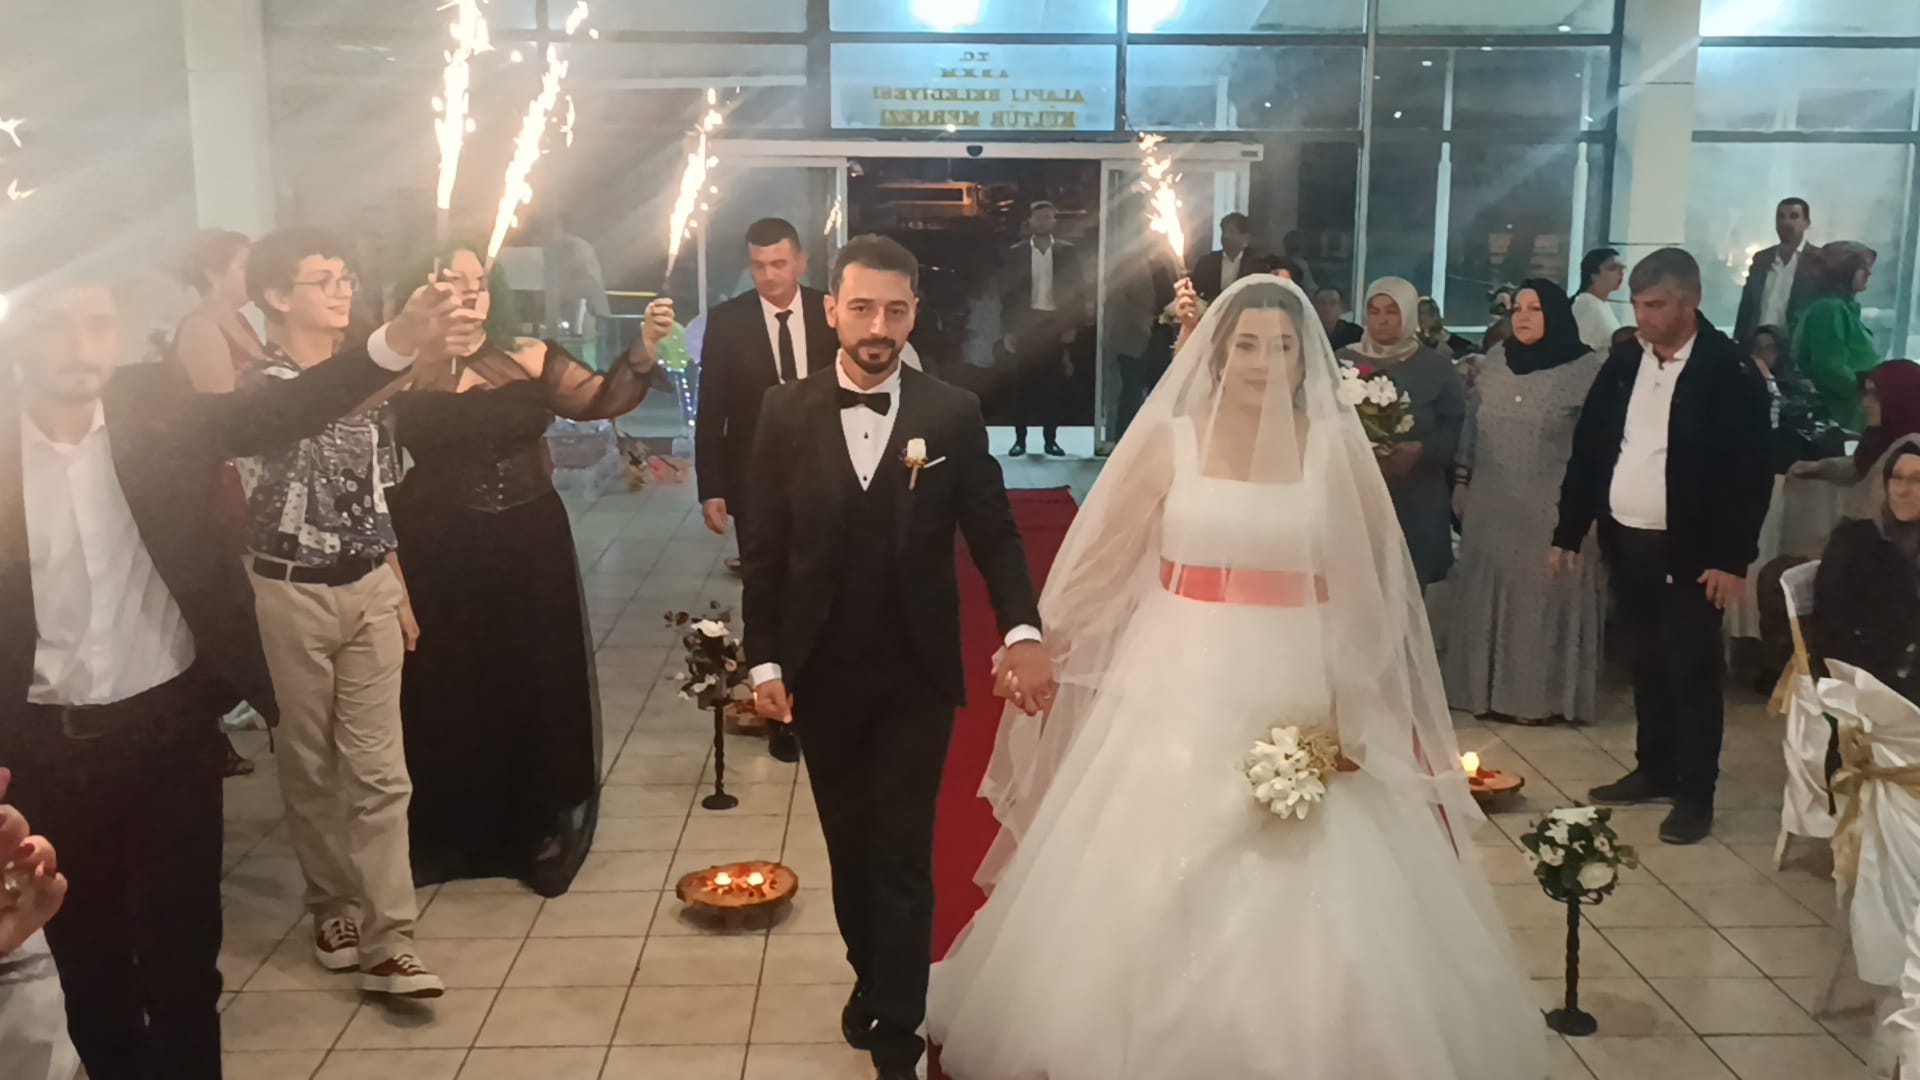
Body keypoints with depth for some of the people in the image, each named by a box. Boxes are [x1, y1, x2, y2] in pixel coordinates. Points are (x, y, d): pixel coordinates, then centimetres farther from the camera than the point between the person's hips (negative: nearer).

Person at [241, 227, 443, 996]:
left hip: (369, 591, 4)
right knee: (309, 763, 10)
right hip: (292, 595, -4)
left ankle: (389, 942, 3)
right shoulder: (260, 387, -9)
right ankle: (333, 906, 29)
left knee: (379, 768, 0)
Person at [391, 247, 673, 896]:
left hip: (530, 551, 2)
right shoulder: (402, 377, -6)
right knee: (449, 694, 11)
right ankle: (448, 835, 30)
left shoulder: (530, 359, 0)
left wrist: (644, 350, -21)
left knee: (538, 687, 11)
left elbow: (603, 400, -6)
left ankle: (538, 829, 29)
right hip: (441, 562, -2)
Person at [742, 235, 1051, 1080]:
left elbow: (994, 533, -3)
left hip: (918, 675, -2)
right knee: (849, 844, 17)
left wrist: (1023, 631, -17)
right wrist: (765, 660, -3)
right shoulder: (786, 414, -2)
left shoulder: (953, 414, -5)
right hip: (821, 674, 2)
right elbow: (764, 549, 0)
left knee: (903, 853, 3)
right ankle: (869, 975, 40)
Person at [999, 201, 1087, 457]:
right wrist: (1007, 331, -5)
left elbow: (1078, 290, 5)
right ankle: (1020, 439, 6)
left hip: (1056, 324, 0)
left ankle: (1051, 439, 8)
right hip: (1026, 323, 0)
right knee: (1022, 383, 1)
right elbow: (1007, 293, 2)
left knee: (1054, 384, 2)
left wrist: (1073, 325, -4)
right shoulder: (1016, 253, 4)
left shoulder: (1068, 252, 5)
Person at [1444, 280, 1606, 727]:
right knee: (1489, 594, 10)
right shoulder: (1495, 362, 8)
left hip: (1552, 509, -5)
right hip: (1492, 505, 5)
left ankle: (1541, 696, 14)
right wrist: (1462, 482, 13)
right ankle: (1490, 689, 22)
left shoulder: (1587, 369, -8)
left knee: (1543, 597, 4)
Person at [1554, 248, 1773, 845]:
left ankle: (1695, 794, 11)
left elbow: (1751, 472, -11)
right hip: (1625, 544, 5)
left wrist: (1733, 558, -14)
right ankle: (1654, 770, 29)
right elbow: (1587, 449, 10)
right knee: (1646, 665, 15)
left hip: (1689, 553, -5)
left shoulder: (1730, 371, -10)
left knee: (1691, 672, 2)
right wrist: (1569, 532, 8)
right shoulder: (1623, 363, 6)